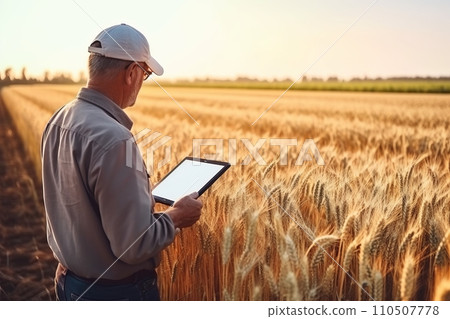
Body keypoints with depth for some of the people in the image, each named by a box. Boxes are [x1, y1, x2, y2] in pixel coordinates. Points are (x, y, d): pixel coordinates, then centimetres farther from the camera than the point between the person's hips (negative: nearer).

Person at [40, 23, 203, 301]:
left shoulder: (59, 121, -2)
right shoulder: (112, 138, -30)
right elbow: (134, 244, -28)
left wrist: (144, 199, 10)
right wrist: (177, 216, -11)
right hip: (119, 290, -7)